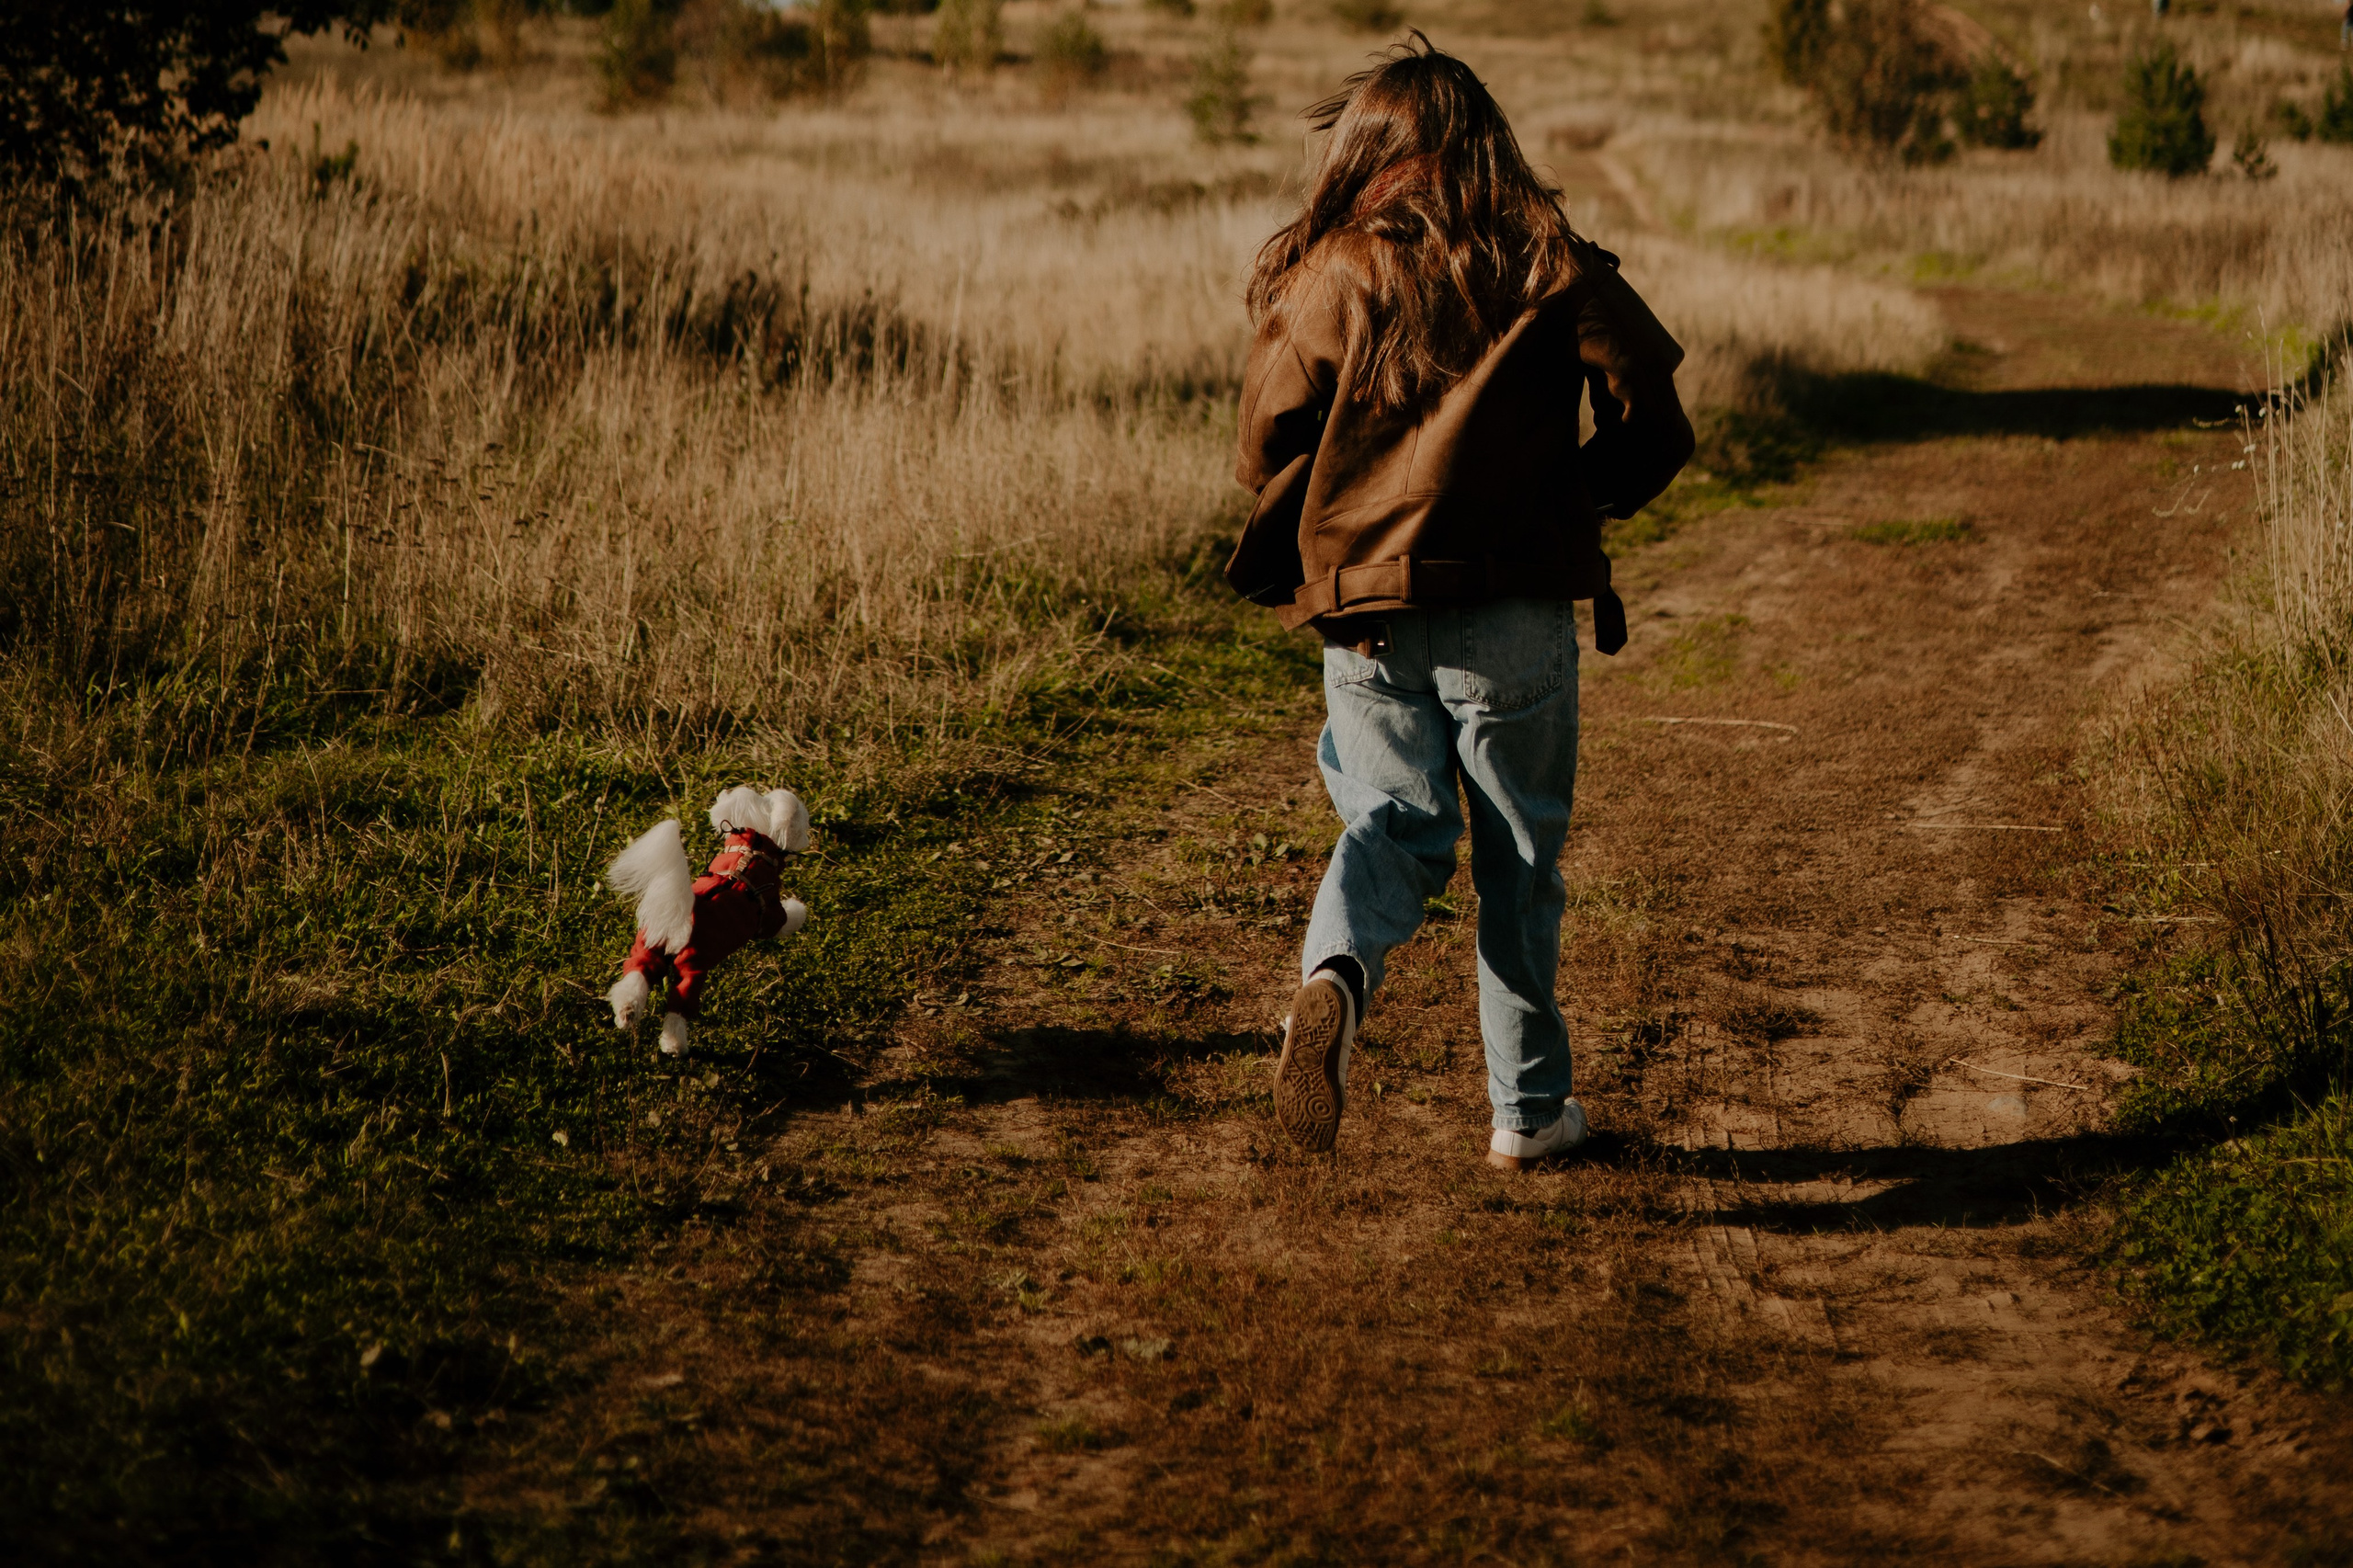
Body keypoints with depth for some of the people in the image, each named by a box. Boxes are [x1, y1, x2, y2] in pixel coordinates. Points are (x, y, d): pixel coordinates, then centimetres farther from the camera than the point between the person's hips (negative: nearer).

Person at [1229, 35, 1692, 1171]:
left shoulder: (1324, 276, 0)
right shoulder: (1550, 265, 0)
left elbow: (1267, 453, 1)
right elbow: (1652, 427, -1)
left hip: (1362, 613, 0)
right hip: (1515, 610, 0)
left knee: (1396, 822, 12)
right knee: (1521, 857, 12)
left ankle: (1335, 972, -20)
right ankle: (1528, 1109, 18)